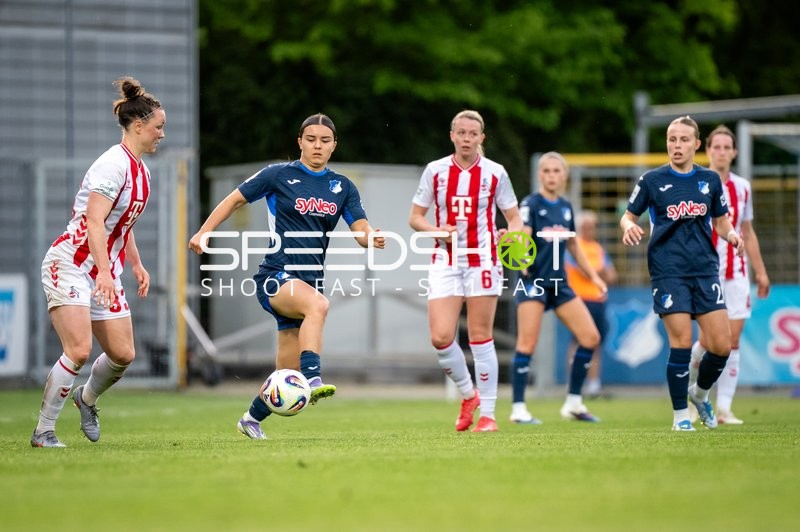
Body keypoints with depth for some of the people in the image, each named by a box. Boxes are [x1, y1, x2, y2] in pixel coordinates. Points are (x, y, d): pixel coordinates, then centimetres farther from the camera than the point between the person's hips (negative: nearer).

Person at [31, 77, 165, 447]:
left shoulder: (139, 168, 12)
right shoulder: (114, 164, -17)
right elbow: (93, 221, -25)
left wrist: (136, 265, 24)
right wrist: (104, 271, -32)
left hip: (104, 271, 9)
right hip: (69, 265, -9)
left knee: (123, 354, 4)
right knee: (79, 351, -19)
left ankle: (87, 398, 34)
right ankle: (43, 432, -8)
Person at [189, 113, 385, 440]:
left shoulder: (343, 188, 10)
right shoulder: (279, 175, 0)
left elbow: (362, 232, 3)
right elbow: (235, 199, 7)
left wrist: (373, 239, -20)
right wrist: (203, 233, -3)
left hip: (310, 282, 5)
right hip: (276, 276, -5)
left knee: (286, 376, 5)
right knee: (318, 304, -39)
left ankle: (252, 418, 32)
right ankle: (313, 380, -48)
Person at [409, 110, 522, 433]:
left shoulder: (495, 173, 1)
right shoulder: (435, 171, 3)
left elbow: (514, 218, 7)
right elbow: (415, 217, 8)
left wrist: (512, 235, -16)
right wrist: (437, 231, -13)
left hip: (482, 261, -1)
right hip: (445, 261, 1)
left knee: (480, 336, -1)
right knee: (440, 338, -9)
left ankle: (488, 413, 8)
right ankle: (468, 394, 17)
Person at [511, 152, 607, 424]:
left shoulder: (566, 207, 12)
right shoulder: (530, 204, -7)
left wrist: (593, 276, 20)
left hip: (559, 282, 7)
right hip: (533, 280, -7)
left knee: (591, 338, 1)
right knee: (527, 344, -13)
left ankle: (573, 404, 11)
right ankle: (518, 409, -6)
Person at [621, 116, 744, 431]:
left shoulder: (710, 180, 10)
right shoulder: (652, 180, 2)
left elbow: (721, 221, 18)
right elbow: (629, 216, 9)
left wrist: (731, 234, -3)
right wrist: (629, 227, -14)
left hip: (705, 270, 3)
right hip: (668, 272, -3)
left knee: (721, 345, -4)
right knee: (681, 343, -12)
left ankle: (700, 394, 25)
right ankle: (680, 414, 5)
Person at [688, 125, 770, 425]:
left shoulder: (742, 187, 10)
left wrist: (760, 271, 17)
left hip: (736, 273, 4)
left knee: (732, 340, -2)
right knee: (709, 339, -8)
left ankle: (724, 408, 1)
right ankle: (688, 386, 20)